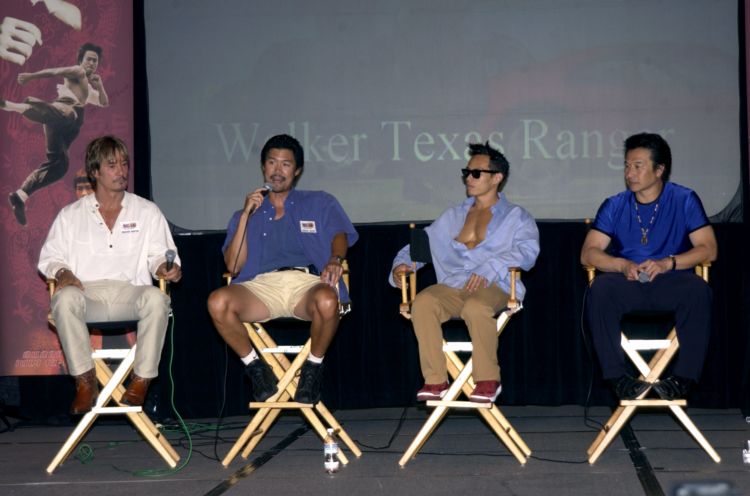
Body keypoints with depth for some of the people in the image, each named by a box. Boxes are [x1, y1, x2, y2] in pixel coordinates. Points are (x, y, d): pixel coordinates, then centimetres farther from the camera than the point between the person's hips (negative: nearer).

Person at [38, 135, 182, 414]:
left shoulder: (147, 212, 18)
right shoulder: (71, 215, 18)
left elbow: (158, 255, 14)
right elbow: (49, 257, 16)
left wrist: (165, 267, -9)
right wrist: (62, 272, -7)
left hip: (129, 291, 0)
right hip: (87, 291, 0)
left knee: (156, 298, -35)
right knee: (66, 299, -36)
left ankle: (141, 381, -26)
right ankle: (85, 382, -26)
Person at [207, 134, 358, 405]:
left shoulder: (319, 204, 25)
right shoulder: (246, 214, 27)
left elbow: (339, 235, 6)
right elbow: (233, 266, 13)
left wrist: (335, 259, -18)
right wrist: (246, 215, 6)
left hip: (307, 282, -1)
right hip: (261, 285, 2)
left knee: (327, 301, -39)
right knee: (217, 302, -31)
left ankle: (312, 369, -12)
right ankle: (256, 369, -10)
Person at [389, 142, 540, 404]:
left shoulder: (516, 217, 16)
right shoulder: (452, 217, 31)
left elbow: (527, 251, -4)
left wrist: (489, 268, -20)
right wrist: (401, 264, 6)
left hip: (494, 287, -4)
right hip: (452, 286, 4)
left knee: (475, 307, -39)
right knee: (422, 302, -30)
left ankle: (488, 379, -23)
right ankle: (435, 380, -26)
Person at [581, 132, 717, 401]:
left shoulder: (685, 200, 3)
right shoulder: (614, 206, 7)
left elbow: (708, 249, -5)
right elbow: (588, 253, 0)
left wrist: (668, 263, -21)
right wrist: (622, 265, -20)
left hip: (671, 282, -1)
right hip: (627, 284, 1)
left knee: (698, 289, -34)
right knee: (600, 288, -31)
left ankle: (683, 377, -30)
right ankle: (617, 376, -31)